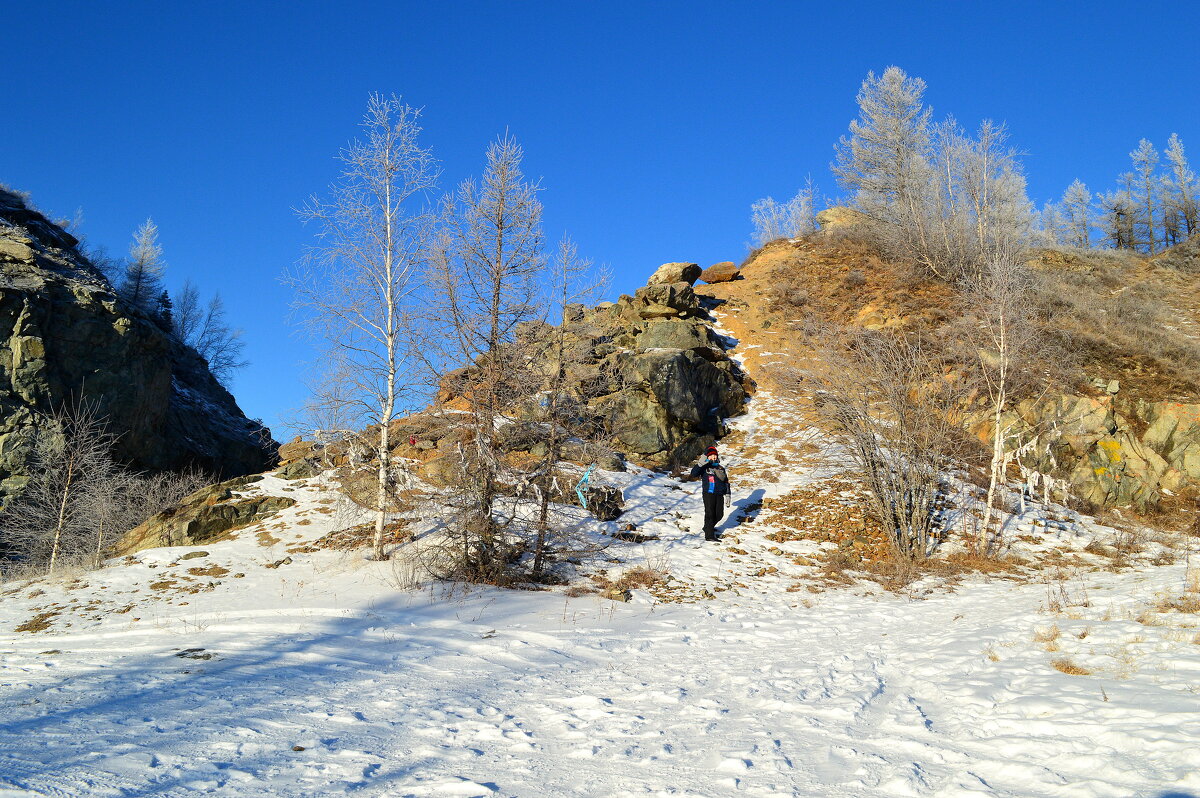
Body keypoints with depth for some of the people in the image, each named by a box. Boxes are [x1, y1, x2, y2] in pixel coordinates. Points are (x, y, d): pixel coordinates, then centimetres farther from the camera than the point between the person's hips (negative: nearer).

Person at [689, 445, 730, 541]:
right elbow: (694, 473, -15)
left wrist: (727, 494, 14)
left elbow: (726, 482, 21)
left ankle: (708, 527, 30)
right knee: (710, 513, -9)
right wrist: (701, 464, -25)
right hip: (708, 493, -5)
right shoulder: (704, 467, 2)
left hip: (719, 494, 6)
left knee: (719, 514, 6)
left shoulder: (721, 468, 17)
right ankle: (709, 535, -5)